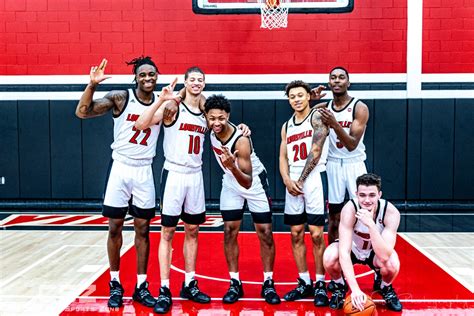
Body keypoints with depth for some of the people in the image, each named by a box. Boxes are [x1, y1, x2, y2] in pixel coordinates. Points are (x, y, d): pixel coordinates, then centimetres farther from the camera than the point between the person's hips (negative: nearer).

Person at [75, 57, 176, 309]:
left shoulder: (162, 103, 3)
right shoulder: (120, 97, -6)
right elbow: (82, 112, -12)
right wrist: (92, 84, -26)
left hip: (144, 171, 3)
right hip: (120, 168, -2)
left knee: (143, 229, 5)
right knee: (115, 227, 4)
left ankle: (141, 286, 15)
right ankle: (115, 284, 19)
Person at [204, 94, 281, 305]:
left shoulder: (241, 140, -35)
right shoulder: (211, 130, -19)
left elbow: (247, 183, -36)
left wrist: (233, 167, -52)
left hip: (254, 182, -5)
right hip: (230, 182, 5)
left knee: (265, 233, -1)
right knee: (230, 231, 1)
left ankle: (268, 284, 11)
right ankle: (235, 283, 10)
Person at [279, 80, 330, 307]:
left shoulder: (317, 118, -3)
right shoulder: (286, 126, 17)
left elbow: (316, 152, -11)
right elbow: (283, 157, 13)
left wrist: (301, 180, -11)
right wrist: (286, 180, -6)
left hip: (312, 179, -6)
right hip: (292, 182, 6)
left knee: (316, 234, -5)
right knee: (296, 234, 7)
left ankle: (320, 285, 6)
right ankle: (304, 283, 17)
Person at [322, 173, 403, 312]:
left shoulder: (391, 212, -30)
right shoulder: (350, 209, -32)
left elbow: (384, 256, -38)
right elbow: (344, 252, -37)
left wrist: (371, 224, -50)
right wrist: (355, 289, -46)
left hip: (375, 252, 0)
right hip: (352, 249, 0)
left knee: (392, 265, -32)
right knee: (330, 257, -31)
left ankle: (385, 288, 5)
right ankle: (340, 287, 3)